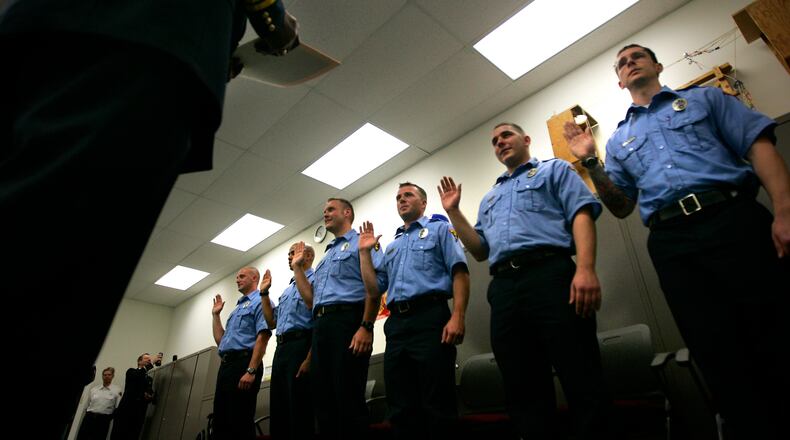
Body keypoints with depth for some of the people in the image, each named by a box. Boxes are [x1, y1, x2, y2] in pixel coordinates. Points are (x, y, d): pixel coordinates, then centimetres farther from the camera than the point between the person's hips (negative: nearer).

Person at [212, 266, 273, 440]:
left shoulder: (259, 301, -3)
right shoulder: (236, 309, 27)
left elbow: (262, 337, -15)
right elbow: (220, 340, 27)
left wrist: (251, 371, -24)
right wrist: (215, 315, 25)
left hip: (243, 362, -9)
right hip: (226, 365, 10)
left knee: (240, 423, -8)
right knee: (220, 422, 10)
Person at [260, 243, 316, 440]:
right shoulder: (287, 290, 27)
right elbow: (272, 322, 24)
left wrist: (309, 359, -21)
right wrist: (264, 293, 20)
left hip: (301, 344, -9)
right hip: (281, 349, 9)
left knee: (299, 409, -7)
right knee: (278, 410, 11)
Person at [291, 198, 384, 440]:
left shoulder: (361, 242, 5)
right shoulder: (325, 256, 30)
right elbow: (310, 299, 23)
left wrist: (366, 327, -20)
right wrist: (297, 266, 24)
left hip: (347, 320, -8)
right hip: (320, 326, 8)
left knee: (349, 399, -8)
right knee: (323, 400, 8)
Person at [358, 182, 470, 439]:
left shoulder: (439, 229, 11)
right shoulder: (391, 247, 28)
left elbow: (460, 273, -3)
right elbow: (374, 290, 20)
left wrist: (457, 316, -17)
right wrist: (364, 252, 16)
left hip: (430, 318, -6)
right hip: (396, 325, 6)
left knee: (437, 406, -5)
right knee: (401, 408, 8)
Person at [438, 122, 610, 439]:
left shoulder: (554, 169, 17)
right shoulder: (490, 198, 32)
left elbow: (582, 213, -1)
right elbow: (480, 250, 23)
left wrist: (586, 268, -18)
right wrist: (453, 212, 17)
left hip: (549, 274, -5)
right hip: (503, 289, 5)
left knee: (583, 383, -6)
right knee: (524, 390, 7)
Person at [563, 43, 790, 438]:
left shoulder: (704, 97, 19)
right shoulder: (618, 140, 24)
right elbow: (621, 207, 19)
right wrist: (591, 163, 5)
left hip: (733, 218, -1)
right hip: (672, 244, 2)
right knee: (719, 352, 2)